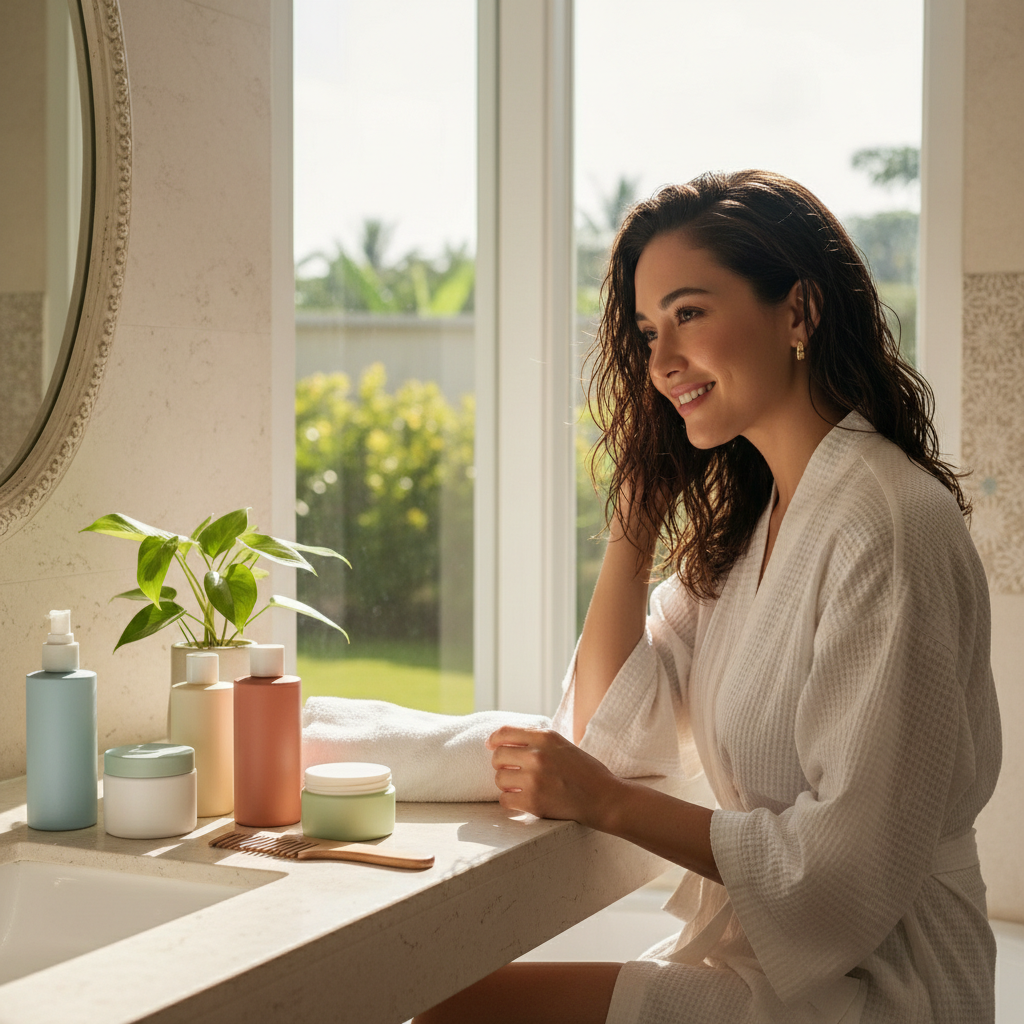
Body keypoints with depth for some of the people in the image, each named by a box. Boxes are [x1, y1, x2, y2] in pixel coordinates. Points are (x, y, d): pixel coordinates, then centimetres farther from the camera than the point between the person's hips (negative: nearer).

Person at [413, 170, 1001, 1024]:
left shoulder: (886, 522, -19)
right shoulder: (748, 523, 10)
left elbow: (850, 869, -21)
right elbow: (614, 732, 4)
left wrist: (606, 802, -15)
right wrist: (638, 502, 2)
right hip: (754, 949, 8)